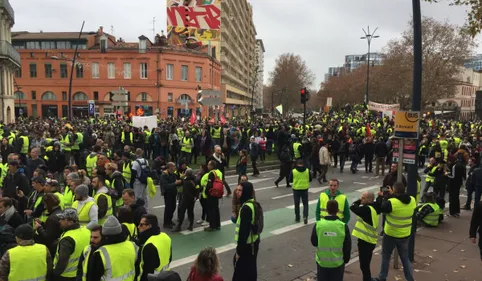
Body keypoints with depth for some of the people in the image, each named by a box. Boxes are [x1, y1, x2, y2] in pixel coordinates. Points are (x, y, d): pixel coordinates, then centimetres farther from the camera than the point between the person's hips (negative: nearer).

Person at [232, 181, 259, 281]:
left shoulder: (246, 208, -25)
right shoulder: (253, 204, 6)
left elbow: (244, 231, -25)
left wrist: (239, 250, -19)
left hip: (247, 245, -10)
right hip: (253, 242, 10)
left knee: (241, 272, 0)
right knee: (250, 268, 21)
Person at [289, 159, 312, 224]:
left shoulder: (293, 171, -10)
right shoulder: (307, 171, -6)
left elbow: (290, 180, -3)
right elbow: (310, 180, 4)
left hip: (296, 189, -1)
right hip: (305, 189, 1)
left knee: (297, 204, 13)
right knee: (305, 204, 12)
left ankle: (297, 218, 21)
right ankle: (305, 216, -4)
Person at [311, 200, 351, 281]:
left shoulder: (318, 224, -14)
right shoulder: (343, 226, -15)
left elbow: (314, 242, -2)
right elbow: (347, 246, -6)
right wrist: (346, 259, 11)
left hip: (322, 262, 0)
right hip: (338, 263, 0)